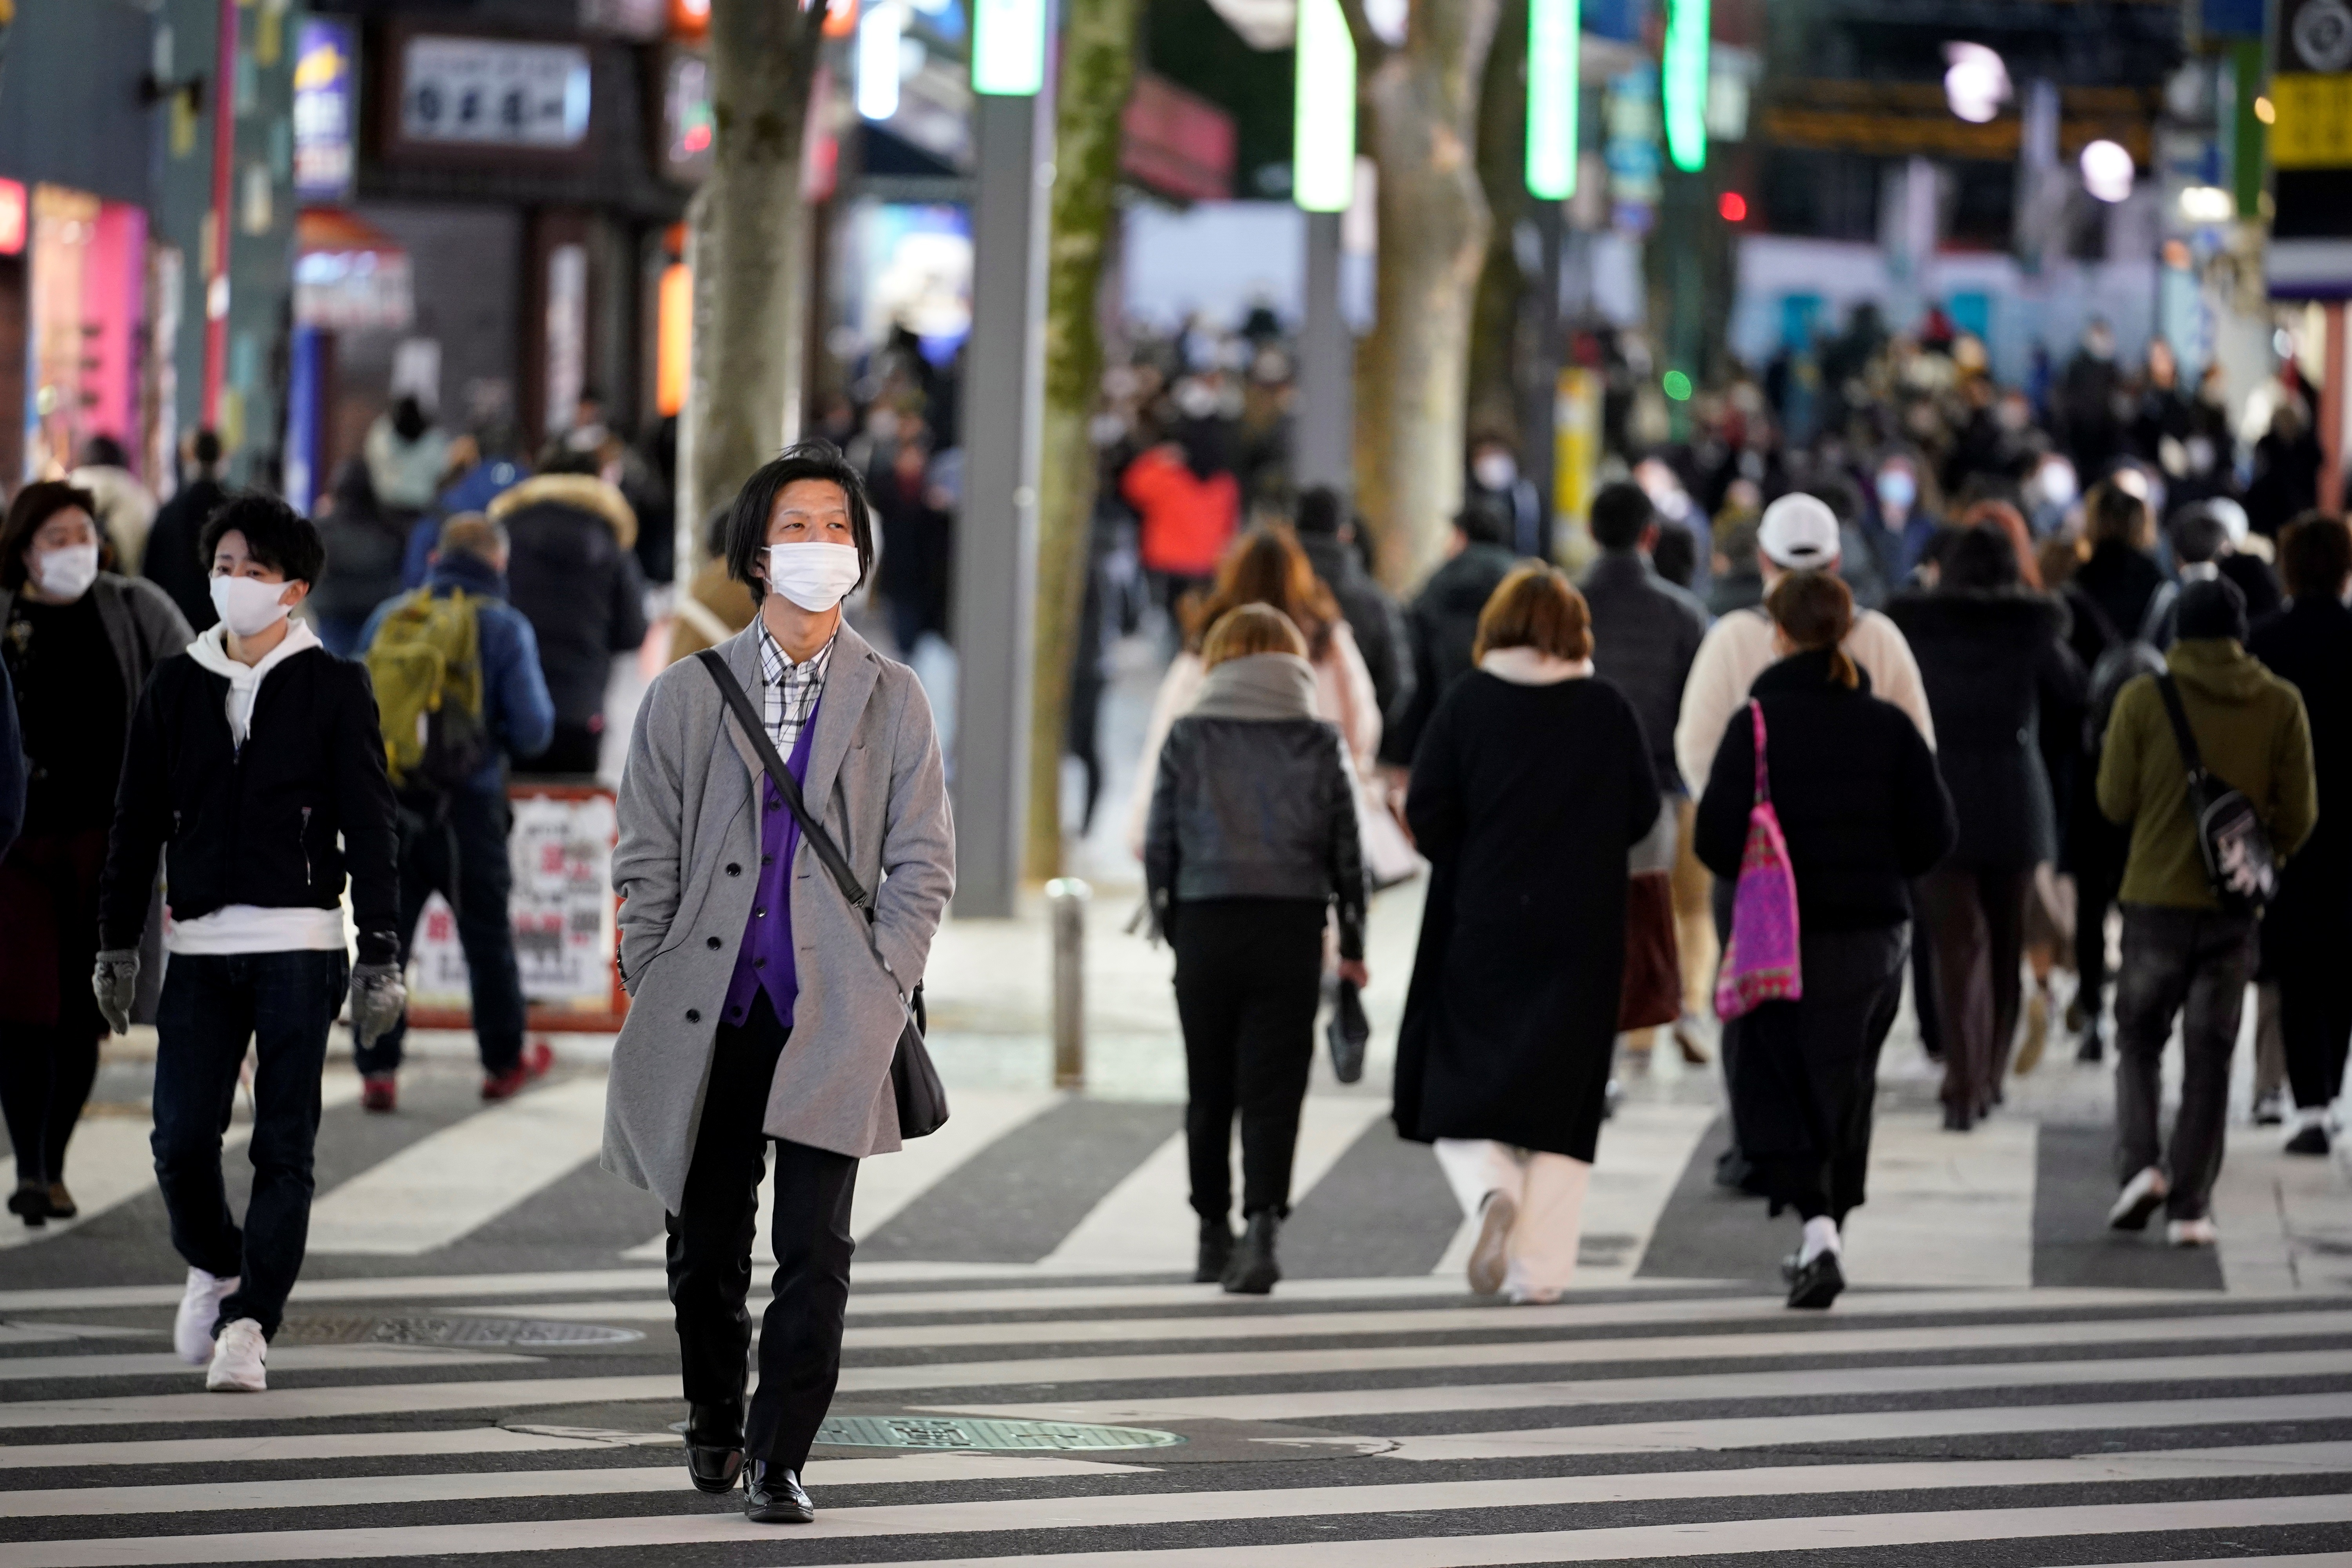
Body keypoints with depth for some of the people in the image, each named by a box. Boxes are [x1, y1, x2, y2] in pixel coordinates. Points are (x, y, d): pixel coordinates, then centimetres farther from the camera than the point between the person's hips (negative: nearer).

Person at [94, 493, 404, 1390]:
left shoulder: (333, 688, 2)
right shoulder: (177, 686, 10)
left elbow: (369, 829, 1)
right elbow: (137, 822, 14)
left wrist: (380, 956, -4)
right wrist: (116, 945, 11)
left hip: (300, 947, -3)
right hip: (200, 946, 3)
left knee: (283, 1146, -4)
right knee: (181, 1138, -4)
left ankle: (249, 1323, -1)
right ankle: (213, 1267, 24)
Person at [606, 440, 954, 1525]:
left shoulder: (893, 702, 7)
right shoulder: (685, 696, 7)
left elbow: (921, 864, 6)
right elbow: (646, 864, 8)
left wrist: (879, 997, -3)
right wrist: (655, 998, 1)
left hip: (831, 1017, -1)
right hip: (707, 1019, 1)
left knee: (814, 1248, -10)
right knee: (705, 1242, 8)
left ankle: (779, 1457, -3)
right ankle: (713, 1419, 31)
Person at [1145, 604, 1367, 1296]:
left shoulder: (1188, 738, 1)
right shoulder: (1320, 743, 2)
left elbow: (1160, 843, 1)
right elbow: (1347, 849, 4)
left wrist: (1169, 926, 13)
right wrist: (1353, 945, 13)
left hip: (1205, 926, 0)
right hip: (1292, 928, 0)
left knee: (1209, 1089, 12)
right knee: (1273, 1089, -1)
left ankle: (1214, 1236, 20)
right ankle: (1262, 1224, -18)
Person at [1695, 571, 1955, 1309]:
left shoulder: (1756, 723, -11)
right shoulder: (1890, 727, -1)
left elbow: (1718, 839, -14)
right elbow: (1934, 833, -1)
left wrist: (1758, 876, 7)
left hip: (1783, 935, -4)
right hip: (1876, 932, 4)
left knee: (1777, 1086, 3)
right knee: (1845, 1087, 18)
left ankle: (1818, 1228, -18)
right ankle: (1826, 1239, 27)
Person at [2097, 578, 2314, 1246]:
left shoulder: (2144, 698, -6)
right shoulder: (2281, 705, -3)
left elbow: (2115, 803, -2)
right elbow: (2297, 816, 0)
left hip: (2156, 898, -1)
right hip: (2234, 908, 1)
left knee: (2139, 1041, 14)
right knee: (2209, 1055, 8)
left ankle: (2140, 1165, -7)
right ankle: (2190, 1207, 5)